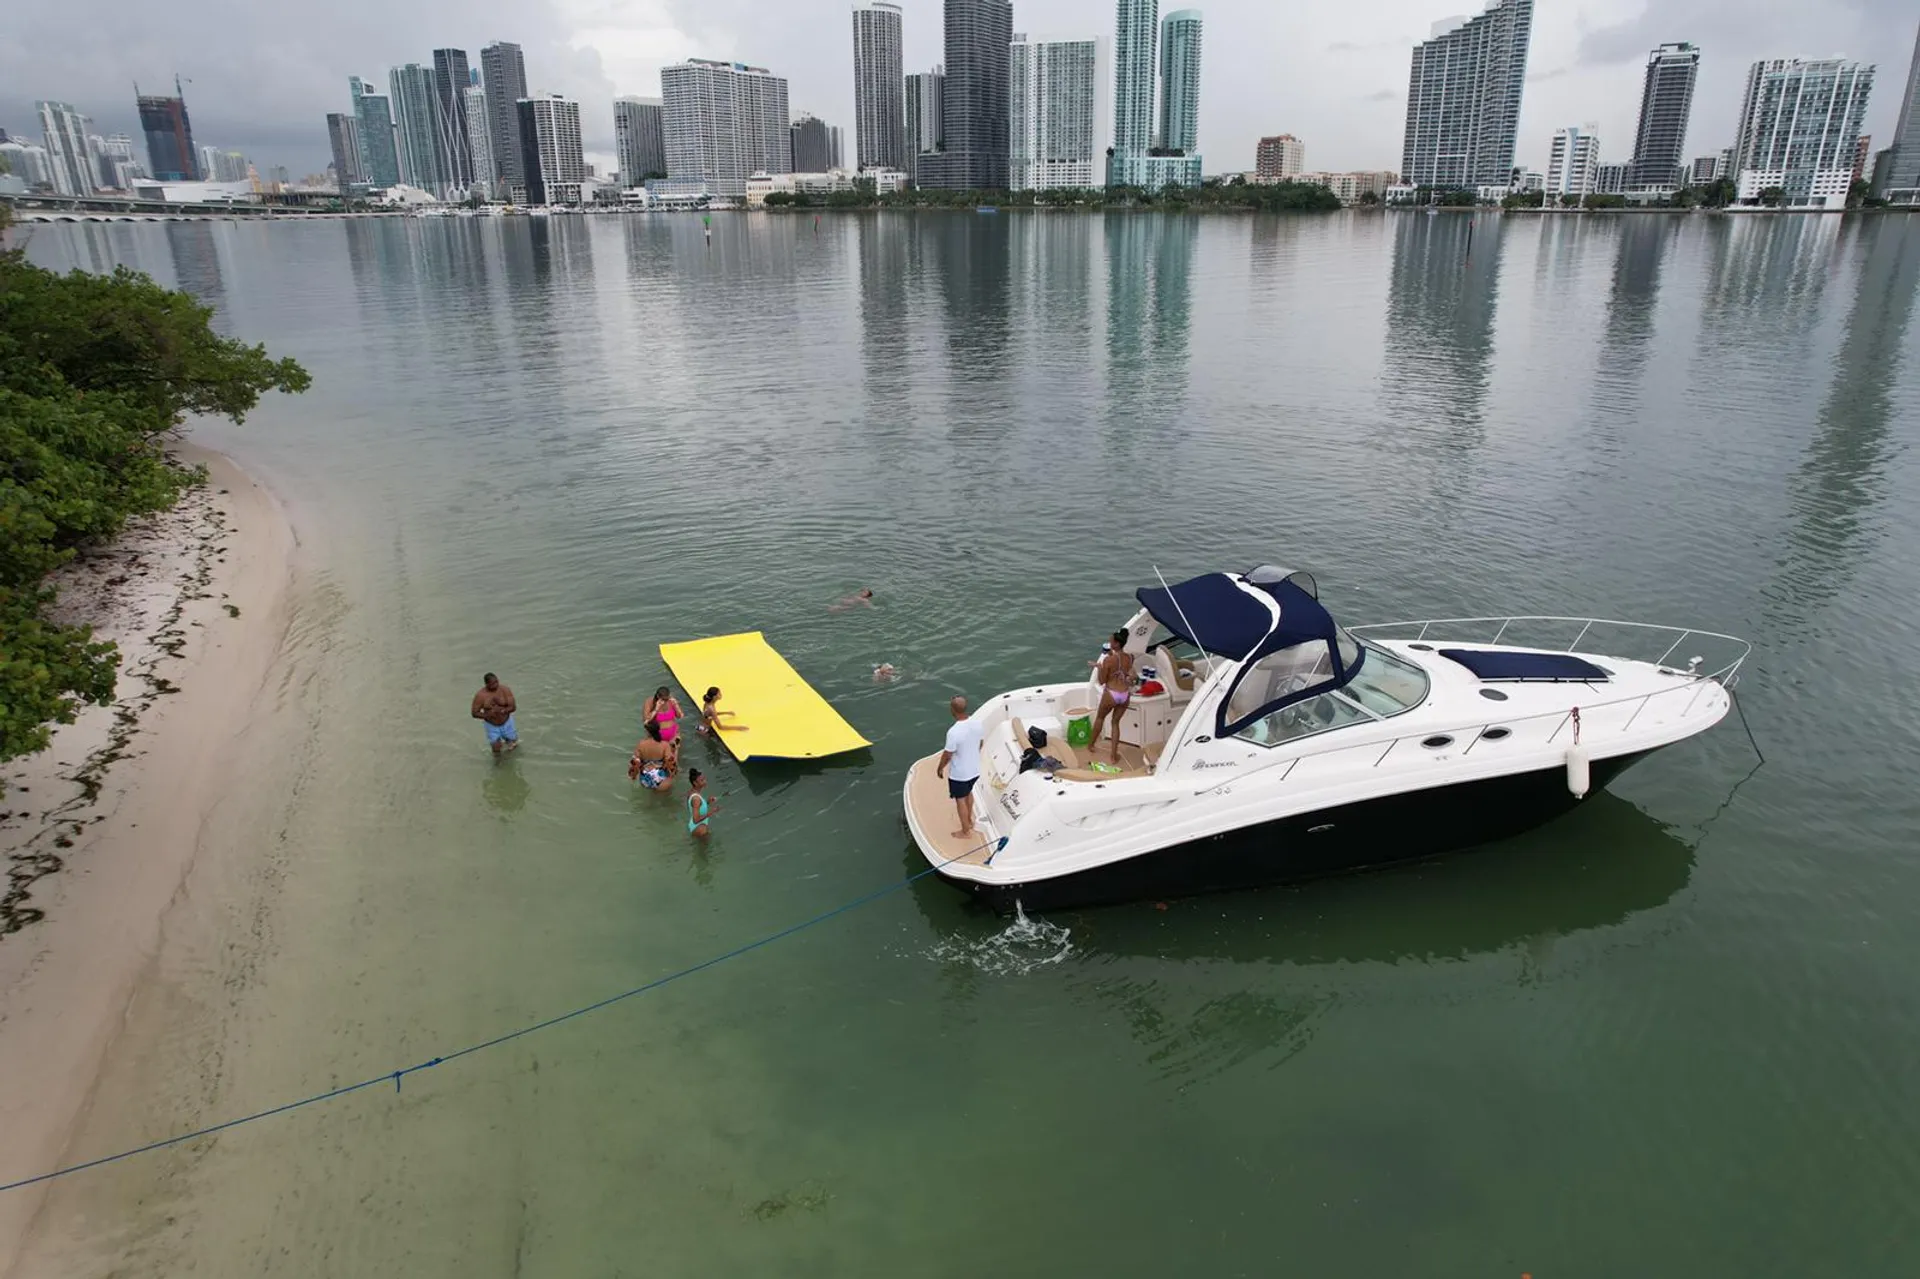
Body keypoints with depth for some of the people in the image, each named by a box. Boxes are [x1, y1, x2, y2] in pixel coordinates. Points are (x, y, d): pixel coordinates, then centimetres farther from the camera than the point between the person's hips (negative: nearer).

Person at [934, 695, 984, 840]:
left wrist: (940, 768, -2)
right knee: (968, 793, 30)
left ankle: (966, 832, 31)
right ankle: (969, 820, 50)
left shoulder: (953, 732, -33)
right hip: (975, 769, 6)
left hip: (959, 774, -6)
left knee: (960, 800, 15)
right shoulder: (977, 723, -13)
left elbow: (947, 755, -21)